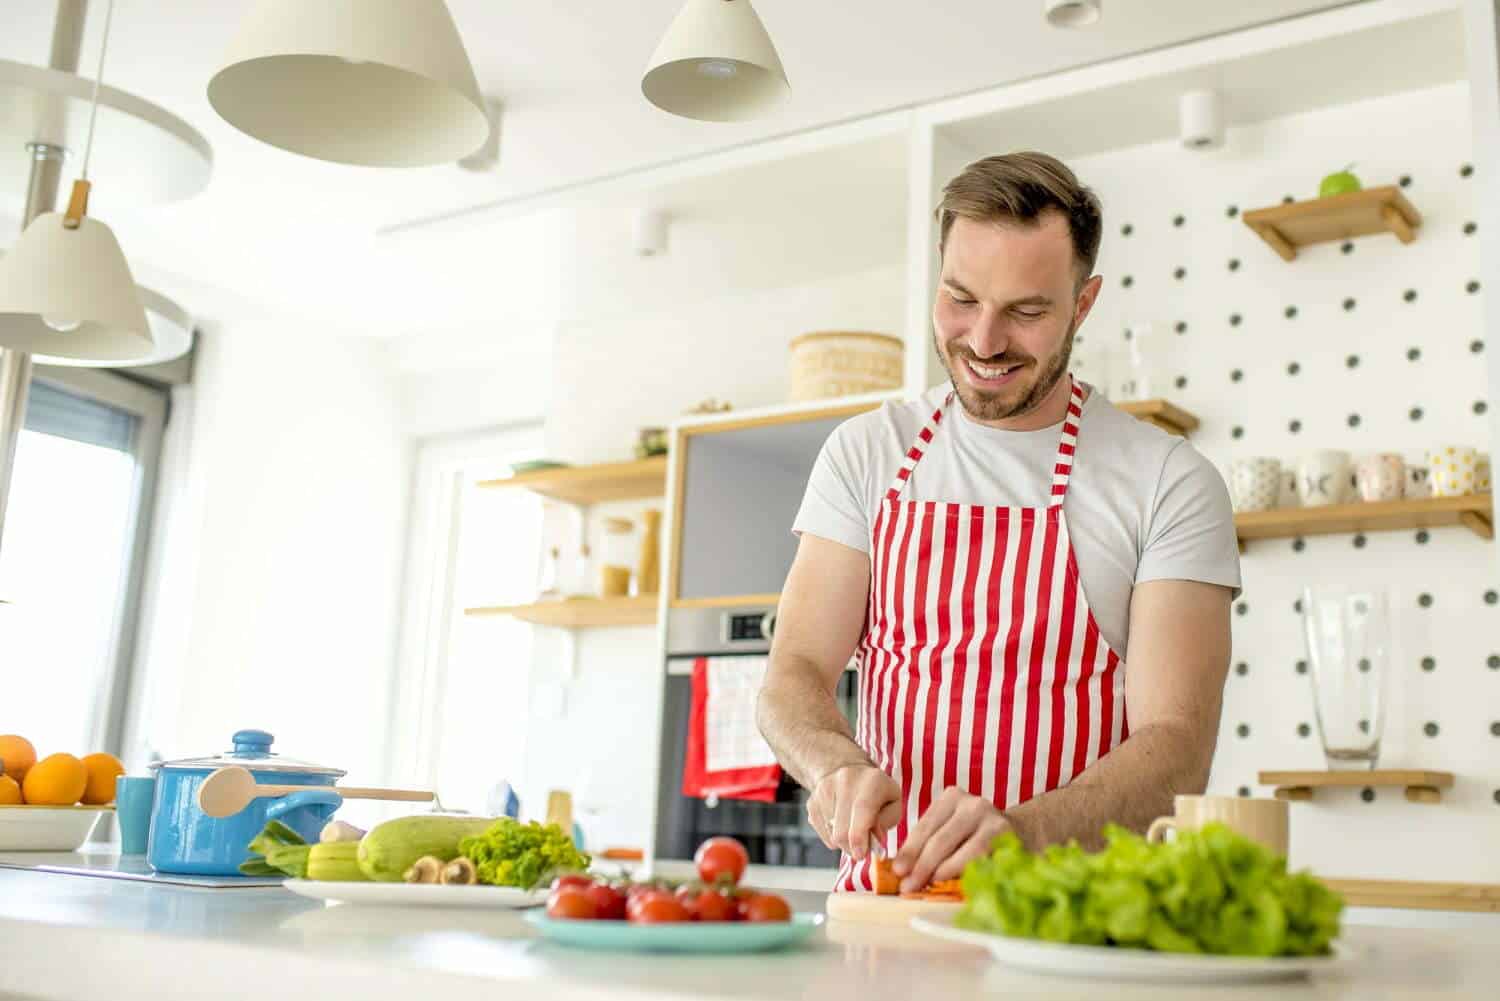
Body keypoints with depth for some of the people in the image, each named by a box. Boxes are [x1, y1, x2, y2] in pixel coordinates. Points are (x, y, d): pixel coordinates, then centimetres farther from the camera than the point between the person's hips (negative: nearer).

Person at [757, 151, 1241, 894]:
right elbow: (793, 677, 3)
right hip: (883, 892, 2)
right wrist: (839, 766, -19)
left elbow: (1177, 744, -8)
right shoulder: (865, 453, 8)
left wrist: (1020, 829, -26)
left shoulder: (1170, 483, -2)